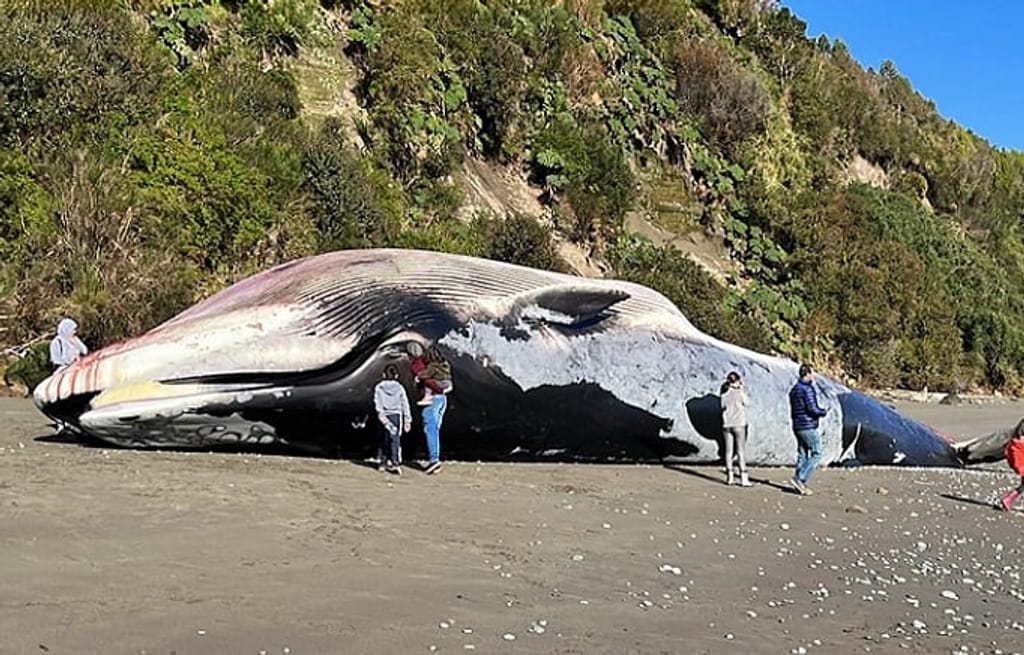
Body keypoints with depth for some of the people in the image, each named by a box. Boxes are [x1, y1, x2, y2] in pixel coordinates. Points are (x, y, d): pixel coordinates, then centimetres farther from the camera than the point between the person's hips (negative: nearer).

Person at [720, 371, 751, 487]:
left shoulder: (724, 393, -1)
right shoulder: (740, 392, -9)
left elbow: (722, 406, 9)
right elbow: (747, 403, 4)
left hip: (726, 424, 3)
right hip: (739, 424, -3)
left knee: (728, 450, 9)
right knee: (741, 451, 1)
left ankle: (729, 477, 11)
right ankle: (743, 478, 0)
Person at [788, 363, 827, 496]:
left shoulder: (793, 389, 14)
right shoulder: (807, 389, -15)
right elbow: (812, 409, -20)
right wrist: (823, 412, 0)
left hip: (797, 426, 9)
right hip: (808, 426, -9)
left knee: (802, 455, 11)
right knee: (816, 454, -2)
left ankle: (800, 485, 10)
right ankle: (800, 478, -10)